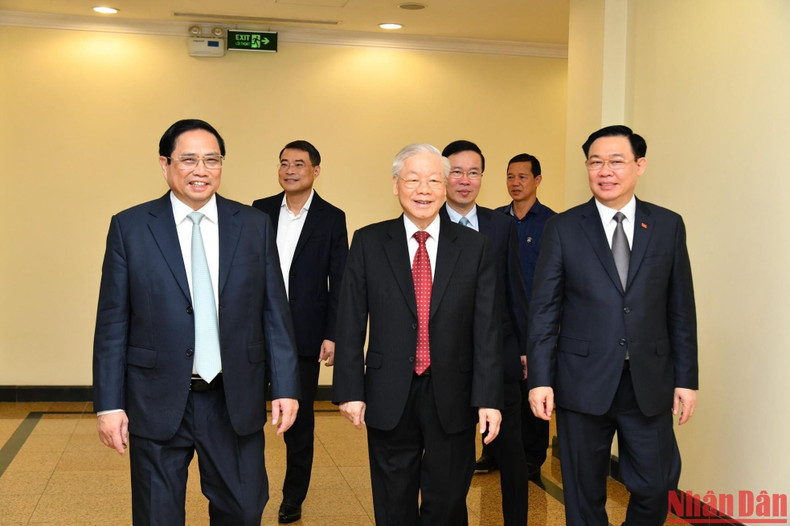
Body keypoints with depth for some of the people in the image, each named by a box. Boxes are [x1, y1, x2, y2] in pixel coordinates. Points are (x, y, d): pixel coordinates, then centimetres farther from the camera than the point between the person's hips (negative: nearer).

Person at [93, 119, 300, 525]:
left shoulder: (254, 226, 2)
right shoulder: (129, 227, -2)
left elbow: (274, 313, 3)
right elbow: (112, 322, -2)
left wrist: (285, 387, -1)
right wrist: (109, 403, -5)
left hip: (235, 402, 1)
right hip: (157, 401, -1)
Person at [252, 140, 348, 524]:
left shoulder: (332, 219, -1)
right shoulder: (260, 211, 6)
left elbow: (339, 283, -2)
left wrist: (332, 335, -8)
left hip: (305, 334, -2)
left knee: (299, 418, 8)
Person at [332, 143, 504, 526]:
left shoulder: (474, 247, 1)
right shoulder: (368, 243, 1)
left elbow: (486, 329, -2)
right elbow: (350, 323, 0)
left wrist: (489, 398, -7)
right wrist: (350, 390, -5)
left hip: (452, 399, 0)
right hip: (389, 399, 0)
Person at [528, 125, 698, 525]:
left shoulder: (668, 226, 4)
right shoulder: (563, 228, -1)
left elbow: (681, 309, 5)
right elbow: (544, 309, -2)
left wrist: (686, 378, 3)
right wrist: (540, 379, -8)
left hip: (650, 386, 1)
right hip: (583, 384, -1)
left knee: (655, 487, 7)